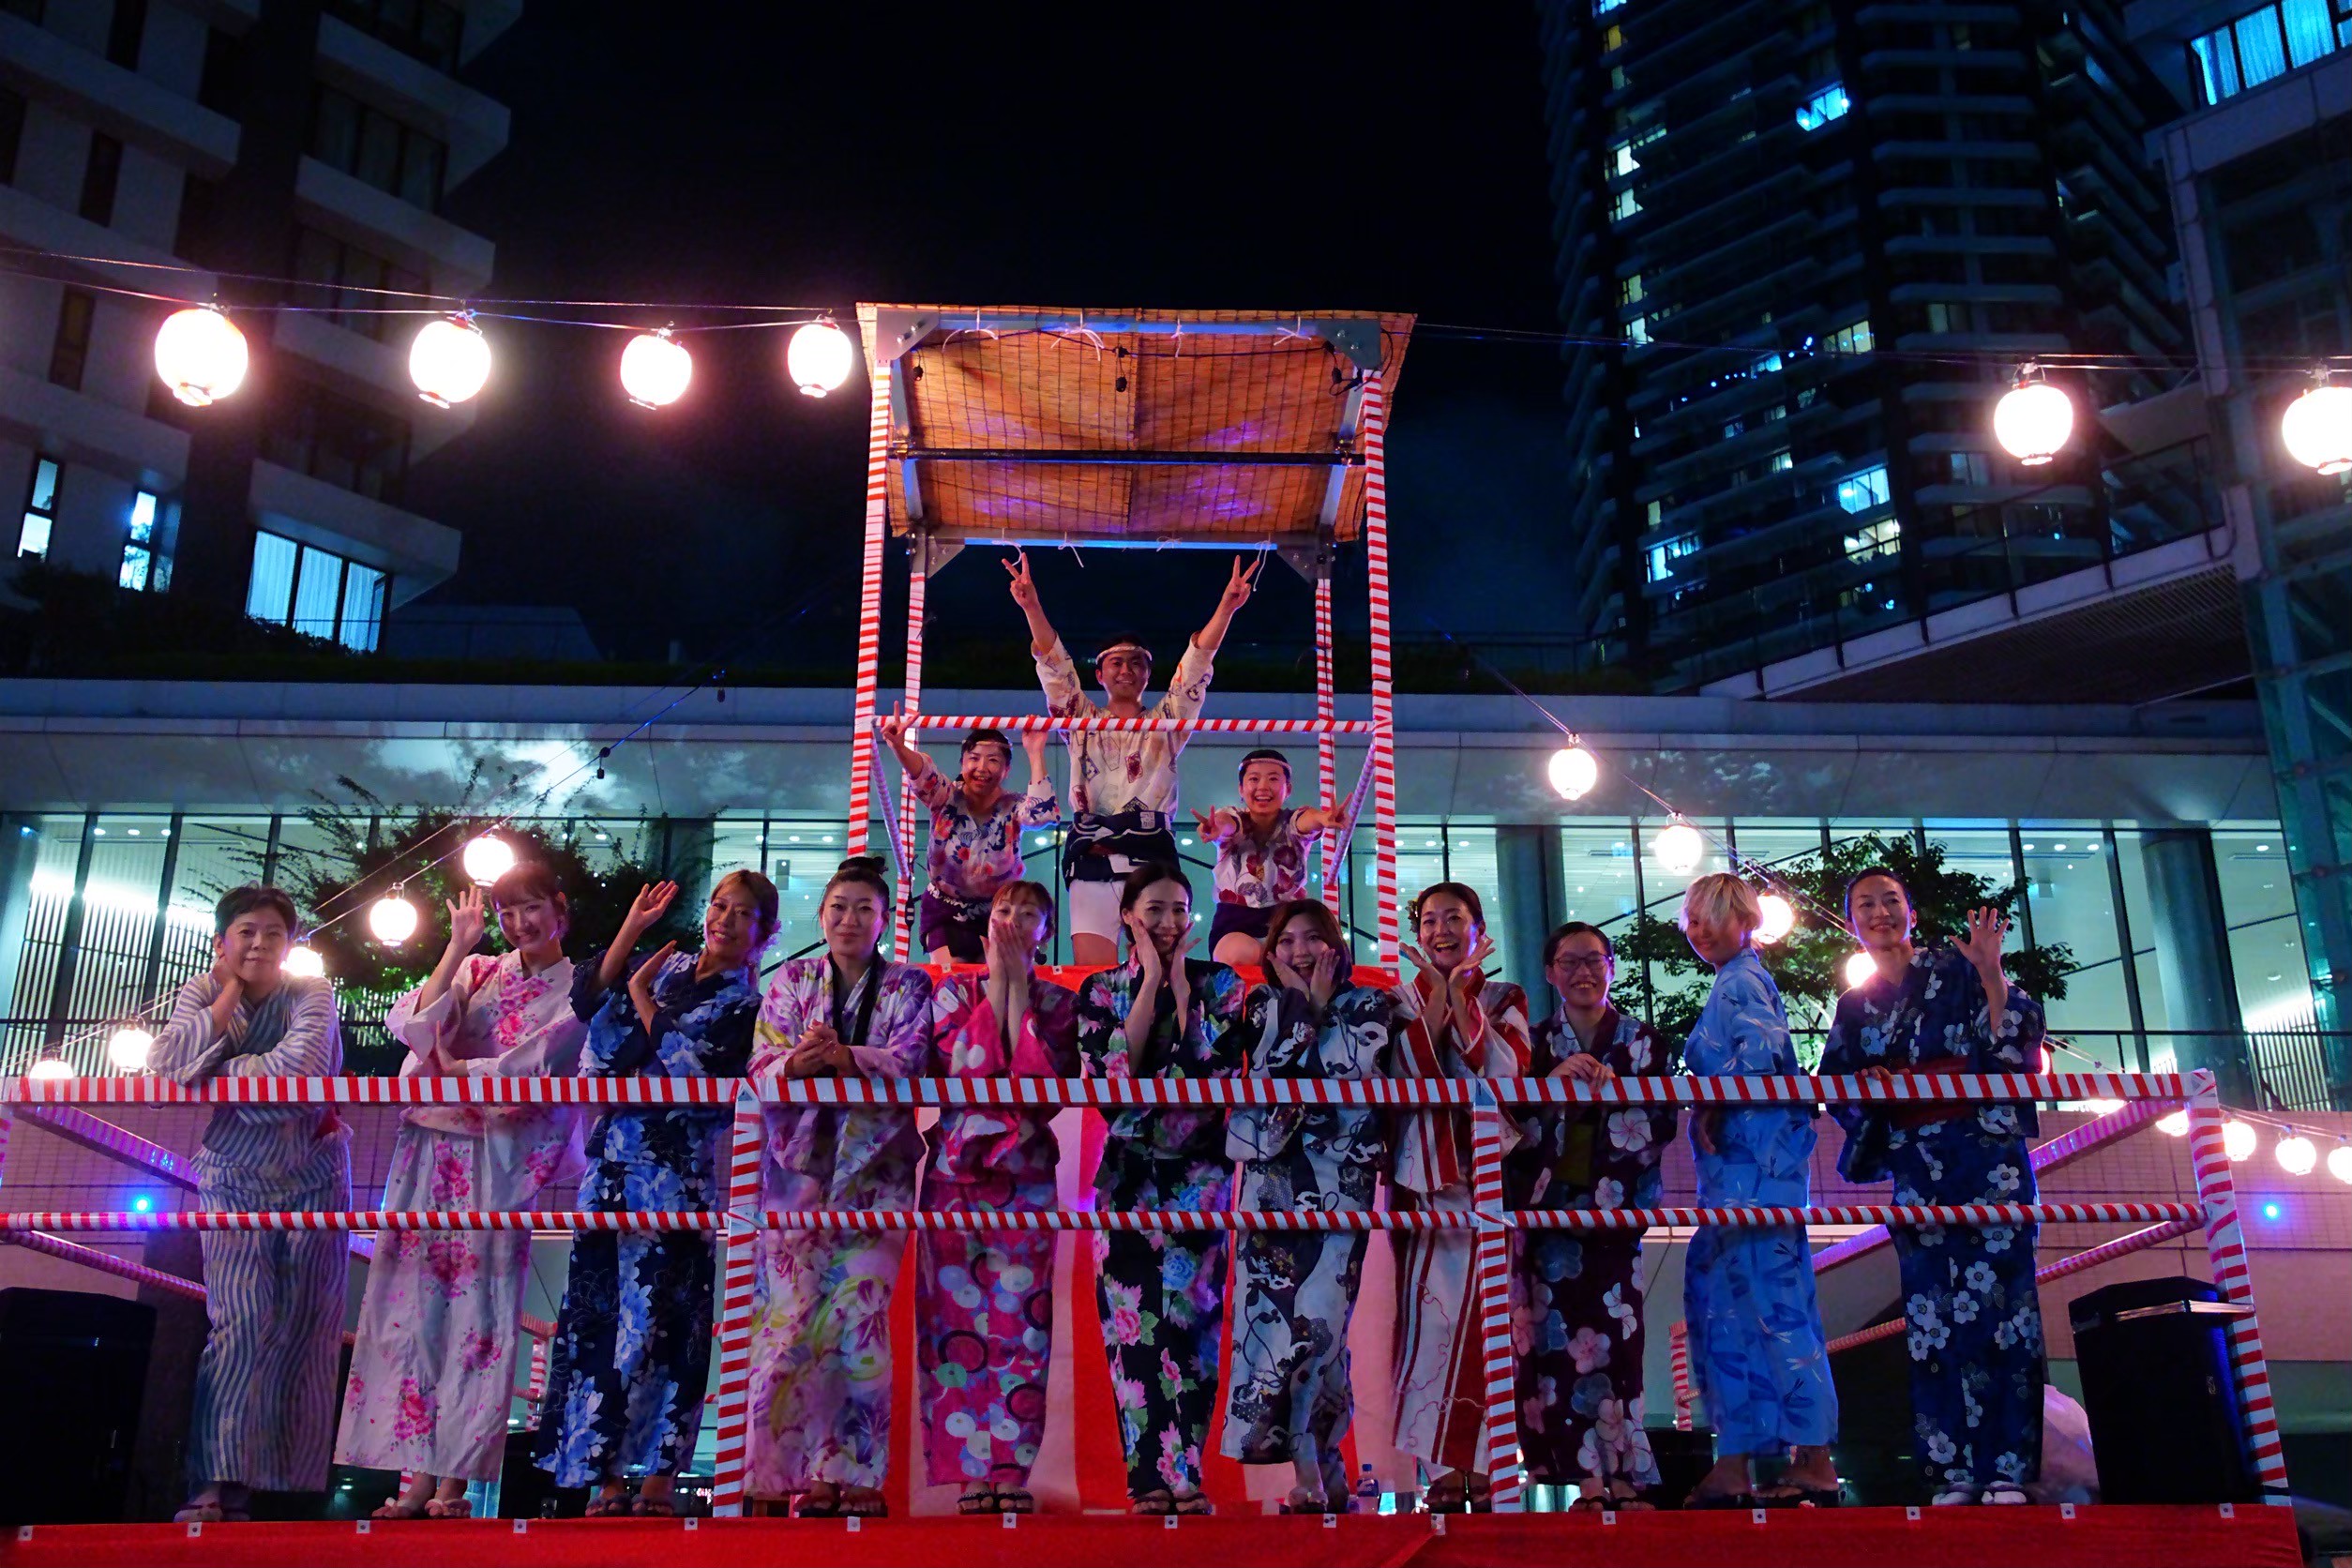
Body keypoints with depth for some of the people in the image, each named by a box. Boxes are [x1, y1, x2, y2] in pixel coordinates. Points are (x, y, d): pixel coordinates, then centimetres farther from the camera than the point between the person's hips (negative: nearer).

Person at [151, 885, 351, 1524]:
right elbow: (165, 1067, -18)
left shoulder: (312, 995, -8)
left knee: (303, 1331, -2)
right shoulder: (200, 993, 0)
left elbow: (299, 1067, -28)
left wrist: (213, 1074, -16)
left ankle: (293, 1487, 4)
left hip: (311, 1182, -1)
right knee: (238, 1321, -13)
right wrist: (228, 994, -16)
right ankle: (222, 1482, -13)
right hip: (232, 1184, 1)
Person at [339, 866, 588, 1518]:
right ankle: (418, 1476, -1)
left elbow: (539, 1062, -7)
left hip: (505, 1163, -3)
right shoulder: (476, 971, 16)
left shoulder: (576, 991, 7)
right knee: (417, 1301, -4)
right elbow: (416, 1026, 0)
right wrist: (458, 947, -2)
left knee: (479, 1309, -6)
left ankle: (455, 1478, -3)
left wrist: (457, 1067, -4)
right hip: (433, 1153, 3)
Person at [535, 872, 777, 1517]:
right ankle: (605, 1475, 10)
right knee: (597, 1313, 3)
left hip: (678, 1173, -5)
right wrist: (632, 928, -1)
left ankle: (658, 1478, 3)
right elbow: (590, 999, 3)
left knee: (659, 1319, -5)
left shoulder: (749, 1004, 0)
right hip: (613, 1161, 5)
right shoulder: (668, 966, 15)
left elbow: (684, 1066, -11)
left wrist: (642, 999, -2)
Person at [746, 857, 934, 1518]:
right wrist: (795, 1062, -23)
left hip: (874, 1170, -1)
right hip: (799, 1165, 1)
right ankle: (809, 1472, 4)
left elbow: (910, 1059, -11)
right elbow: (762, 1064, 0)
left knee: (860, 1314, -8)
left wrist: (842, 1056, -27)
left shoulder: (909, 987, 7)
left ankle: (858, 1473, 1)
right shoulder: (790, 981, 11)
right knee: (792, 1315, -5)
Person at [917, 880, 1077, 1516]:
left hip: (1027, 1178, 0)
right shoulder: (953, 991, 7)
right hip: (955, 1171, 0)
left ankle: (1012, 1471, 7)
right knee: (959, 1320, -1)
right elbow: (959, 1070, -10)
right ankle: (970, 1471, 7)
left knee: (1021, 1321, -1)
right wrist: (996, 986, -7)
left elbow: (1050, 1085, -10)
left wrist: (1020, 992, -9)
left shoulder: (1058, 1002, 6)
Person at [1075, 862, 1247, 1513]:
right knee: (1134, 1321, -3)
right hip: (1127, 1173, 1)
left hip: (1200, 1173, 0)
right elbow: (1115, 1069, -11)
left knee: (1191, 1315, -4)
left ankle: (1165, 1474, 5)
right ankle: (1168, 1476, 5)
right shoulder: (1101, 990, 5)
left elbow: (1218, 1069, -10)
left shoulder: (1220, 983, 4)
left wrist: (1183, 984, -8)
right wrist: (1151, 980, -9)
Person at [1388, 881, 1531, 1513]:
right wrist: (1436, 993, -8)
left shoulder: (1505, 999, 13)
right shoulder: (1404, 1000, 14)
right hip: (1426, 1172, 0)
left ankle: (1484, 1464, -1)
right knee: (1432, 1306, -7)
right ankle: (1444, 1466, -3)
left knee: (1486, 1312, -7)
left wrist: (1459, 993, -9)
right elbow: (1410, 1072, -5)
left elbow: (1506, 1071, -6)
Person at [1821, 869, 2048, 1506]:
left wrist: (1991, 974, -15)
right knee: (1931, 1315, 1)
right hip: (1913, 1170, 4)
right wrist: (1863, 1089, -5)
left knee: (1999, 1303, -8)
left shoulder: (1956, 968, 4)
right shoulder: (1854, 1007, 15)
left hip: (1987, 1153, -3)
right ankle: (1952, 1471, 4)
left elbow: (2014, 1041, -4)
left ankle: (2007, 1470, -4)